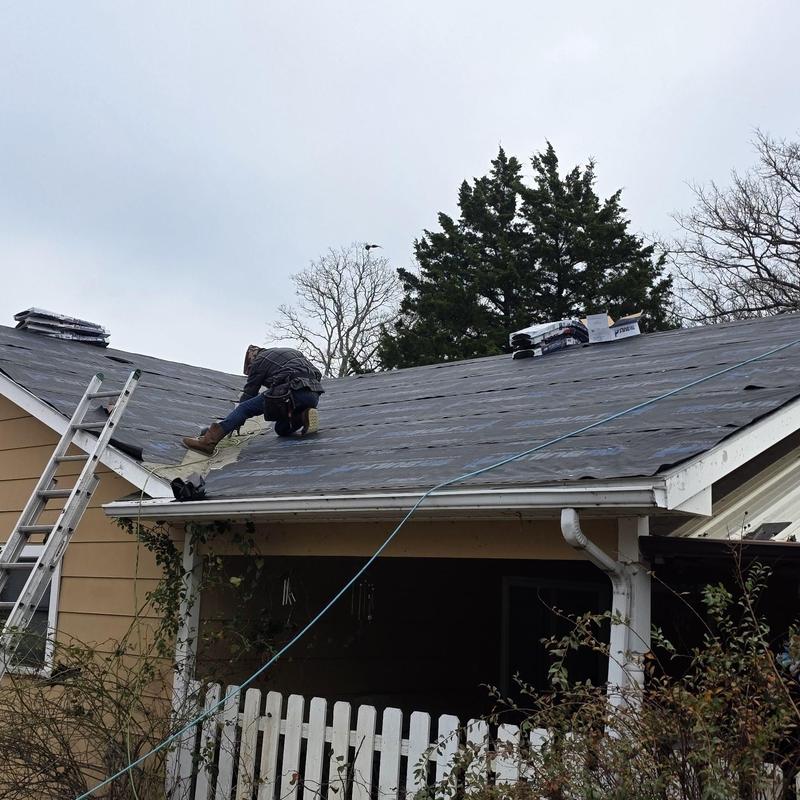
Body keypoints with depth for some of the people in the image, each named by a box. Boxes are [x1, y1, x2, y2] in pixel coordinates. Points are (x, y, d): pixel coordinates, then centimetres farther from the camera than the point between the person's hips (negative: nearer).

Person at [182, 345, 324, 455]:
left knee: (245, 408, -1)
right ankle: (302, 417, -4)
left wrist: (236, 423, 24)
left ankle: (209, 440, -13)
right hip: (314, 396, 7)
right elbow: (316, 373, 28)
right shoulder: (292, 352, 33)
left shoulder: (259, 361, 14)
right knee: (281, 429, 24)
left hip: (292, 392, -7)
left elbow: (249, 392, 15)